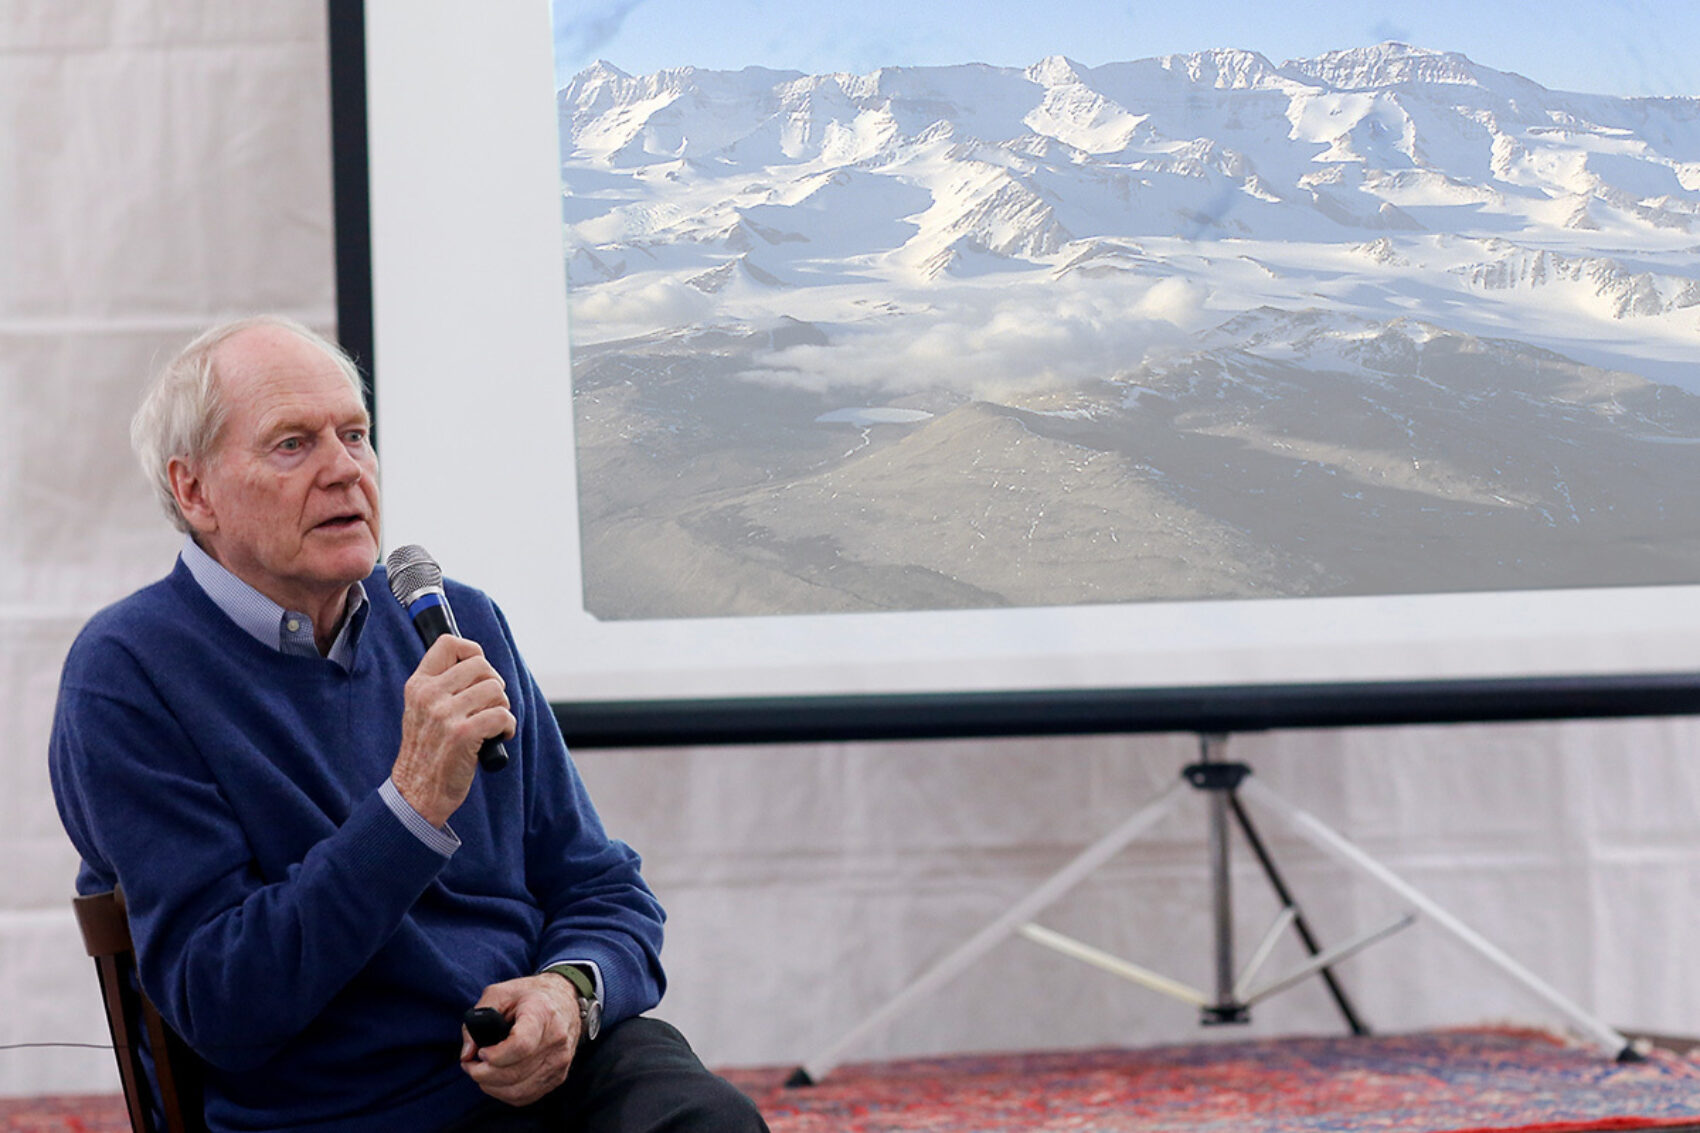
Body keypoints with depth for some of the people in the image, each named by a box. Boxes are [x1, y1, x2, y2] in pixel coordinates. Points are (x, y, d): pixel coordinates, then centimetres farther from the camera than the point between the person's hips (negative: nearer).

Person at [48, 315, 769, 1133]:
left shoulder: (458, 624, 13)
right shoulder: (129, 674, -5)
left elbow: (602, 890, 18)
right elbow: (218, 1010, -13)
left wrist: (570, 990, -6)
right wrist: (416, 801, -19)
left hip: (552, 1067, 4)